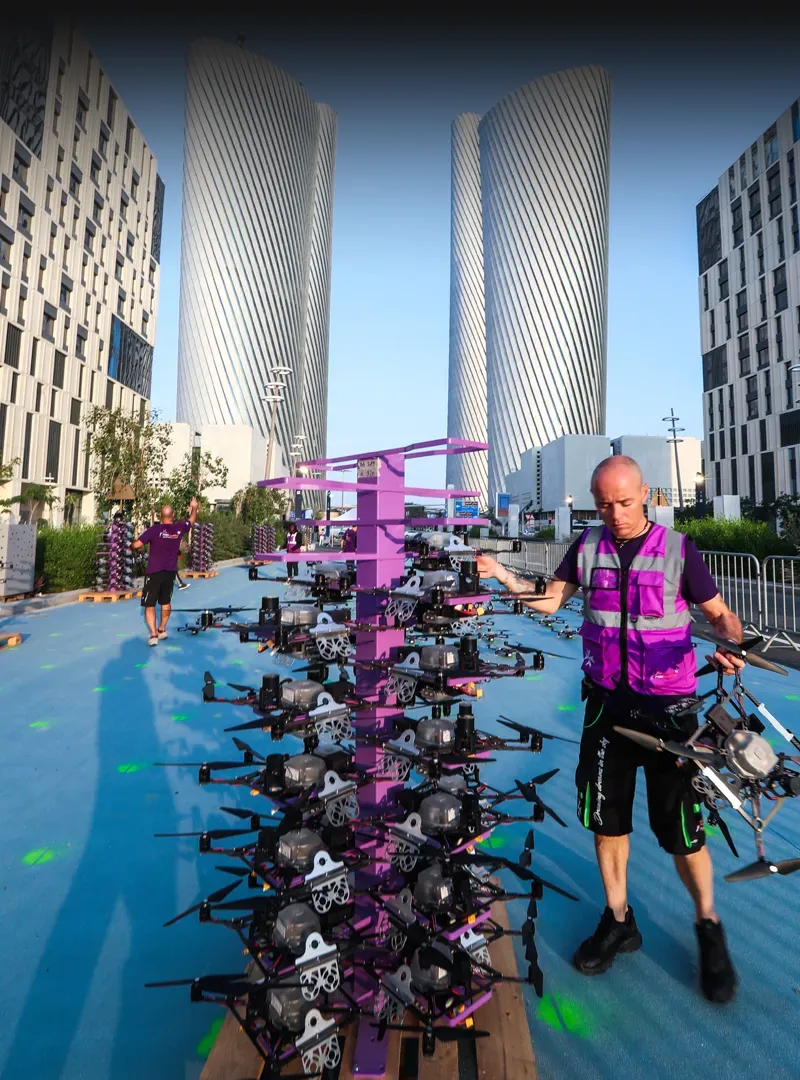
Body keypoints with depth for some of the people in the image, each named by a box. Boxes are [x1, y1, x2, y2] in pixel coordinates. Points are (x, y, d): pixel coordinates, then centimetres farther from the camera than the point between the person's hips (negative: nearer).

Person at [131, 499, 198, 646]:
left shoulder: (154, 529, -14)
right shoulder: (179, 528, -3)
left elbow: (137, 544, -16)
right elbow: (192, 520, 18)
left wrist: (131, 547, 8)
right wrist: (195, 508, 36)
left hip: (154, 573, -4)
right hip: (170, 572, 4)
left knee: (149, 605, 4)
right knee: (166, 602, 20)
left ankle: (153, 634, -6)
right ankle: (162, 630, 33)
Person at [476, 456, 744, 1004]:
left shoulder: (678, 548, -7)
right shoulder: (588, 546, 1)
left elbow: (721, 614, -1)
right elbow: (549, 601, 5)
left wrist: (731, 642, -23)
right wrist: (500, 574, -10)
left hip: (669, 707, -3)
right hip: (607, 702, 3)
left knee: (680, 825, 5)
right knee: (606, 815, 12)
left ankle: (708, 926, 35)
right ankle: (619, 921, 35)